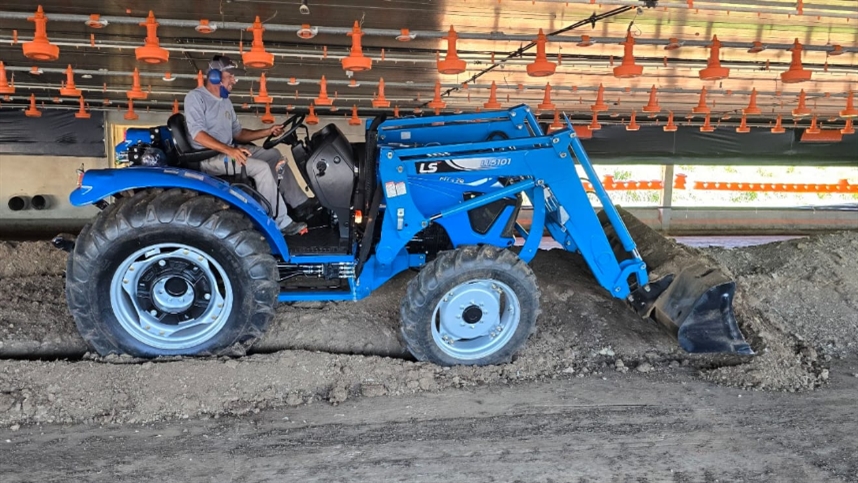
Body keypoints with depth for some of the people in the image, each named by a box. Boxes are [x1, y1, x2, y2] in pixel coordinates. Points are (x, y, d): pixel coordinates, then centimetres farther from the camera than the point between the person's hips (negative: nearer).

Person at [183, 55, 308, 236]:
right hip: (208, 156, -9)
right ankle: (282, 223, -24)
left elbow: (238, 133, 18)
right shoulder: (195, 97, -9)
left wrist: (268, 132, 4)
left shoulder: (225, 102, 19)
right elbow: (198, 134, -21)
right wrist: (228, 150, -35)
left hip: (230, 151, 9)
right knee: (261, 168, -27)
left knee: (275, 156, -4)